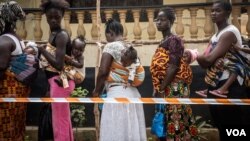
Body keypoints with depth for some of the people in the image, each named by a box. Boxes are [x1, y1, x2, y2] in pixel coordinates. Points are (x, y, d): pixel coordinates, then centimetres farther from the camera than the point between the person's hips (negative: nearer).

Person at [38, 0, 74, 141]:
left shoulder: (61, 35, -16)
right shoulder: (54, 34, 13)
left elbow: (59, 64, -24)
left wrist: (42, 50, -16)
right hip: (58, 81, 10)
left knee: (59, 121, -2)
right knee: (64, 119, 18)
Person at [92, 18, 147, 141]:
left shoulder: (111, 46, -6)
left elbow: (103, 71, -13)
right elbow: (138, 73, 14)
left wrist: (97, 91, 2)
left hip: (117, 93, -8)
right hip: (133, 92, 8)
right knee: (131, 130, 10)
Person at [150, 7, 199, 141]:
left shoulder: (173, 40, -10)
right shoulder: (164, 41, 17)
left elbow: (173, 67, -19)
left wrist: (161, 89, -18)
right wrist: (159, 89, 13)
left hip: (173, 88, -9)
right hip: (167, 88, 9)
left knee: (173, 121, -6)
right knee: (166, 121, 11)